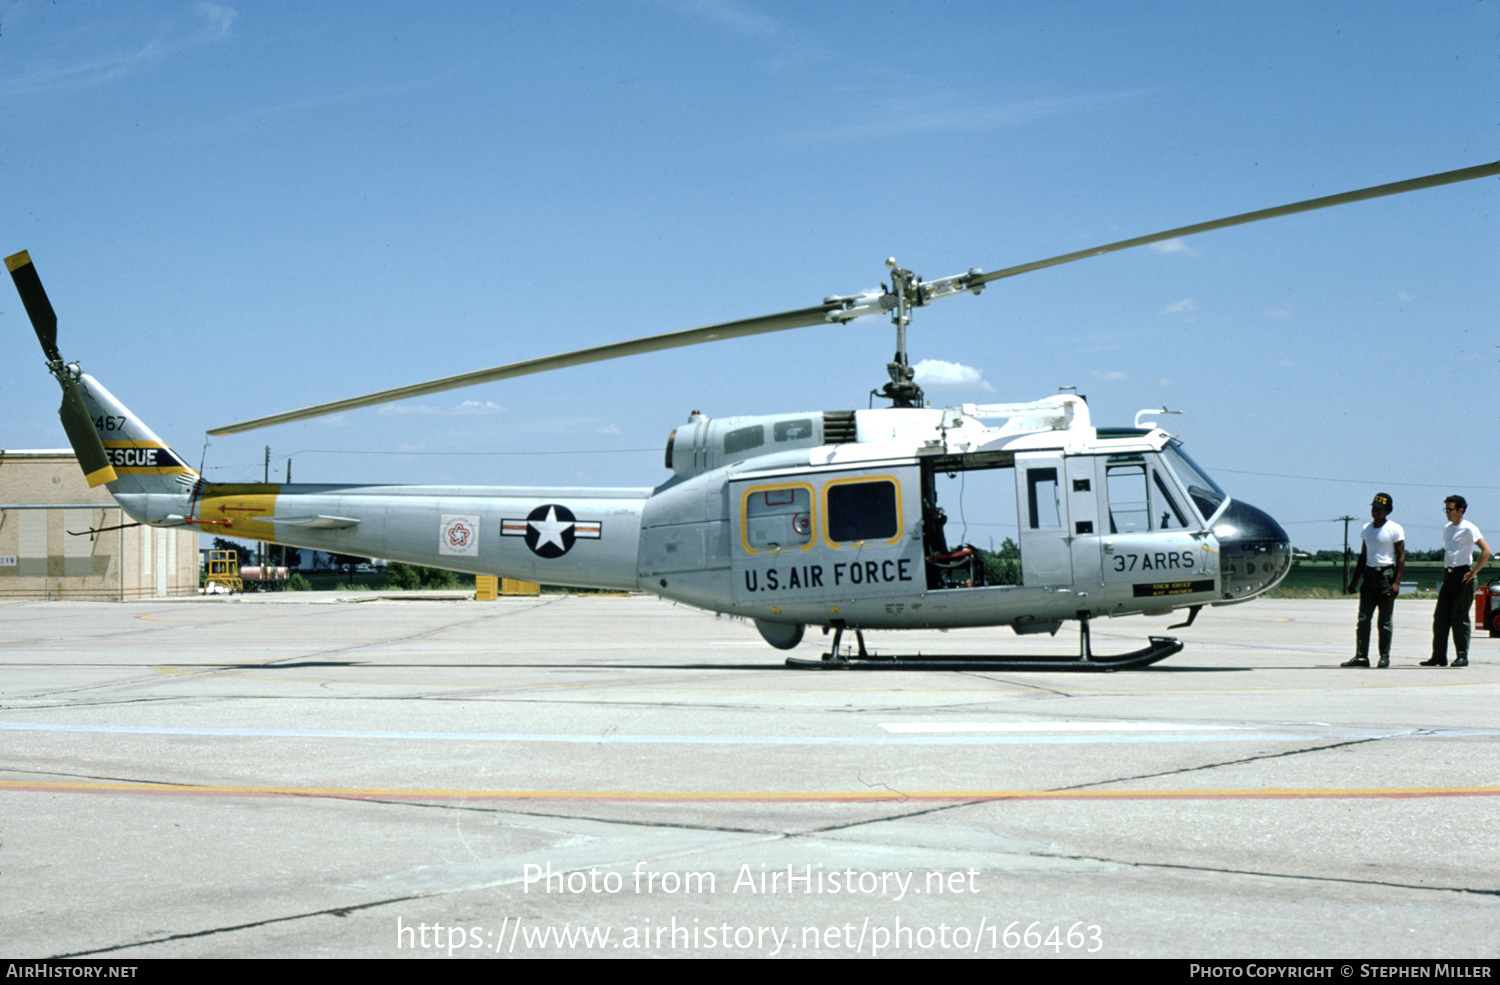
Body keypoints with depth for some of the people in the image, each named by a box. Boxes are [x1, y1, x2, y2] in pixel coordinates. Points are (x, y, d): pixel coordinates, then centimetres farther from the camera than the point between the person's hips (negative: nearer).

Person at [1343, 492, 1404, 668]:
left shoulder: (1394, 529, -3)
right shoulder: (1366, 529, 15)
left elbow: (1401, 557, -7)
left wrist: (1396, 582, -16)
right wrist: (1354, 581, 17)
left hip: (1387, 574, -5)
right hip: (1369, 574, 5)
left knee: (1385, 620, -2)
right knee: (1363, 619, 0)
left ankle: (1385, 656, 5)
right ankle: (1361, 656, 0)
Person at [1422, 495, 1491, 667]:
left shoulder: (1469, 529, -9)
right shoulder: (1447, 529, 15)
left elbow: (1486, 551, -16)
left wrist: (1473, 572, -15)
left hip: (1462, 575, -8)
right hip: (1449, 575, 8)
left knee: (1460, 619, -6)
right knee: (1440, 617, 4)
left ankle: (1462, 656, 0)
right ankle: (1438, 656, 8)